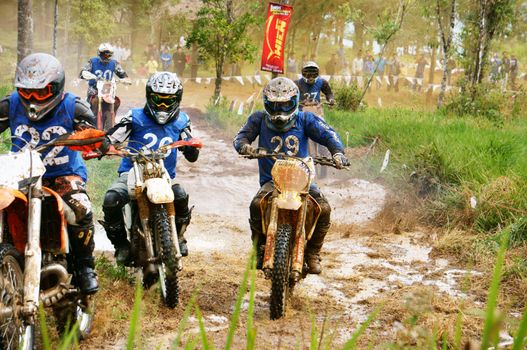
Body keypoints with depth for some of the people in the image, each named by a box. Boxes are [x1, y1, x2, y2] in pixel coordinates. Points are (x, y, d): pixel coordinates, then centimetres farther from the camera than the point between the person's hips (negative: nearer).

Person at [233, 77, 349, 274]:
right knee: (256, 205, -30)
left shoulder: (304, 119, 4)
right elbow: (241, 136, -4)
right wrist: (244, 146, -30)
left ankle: (312, 253, 2)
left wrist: (338, 152, -27)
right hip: (271, 180, 0)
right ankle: (260, 250, -6)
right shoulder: (260, 119, 6)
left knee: (324, 209, -22)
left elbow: (328, 134, -6)